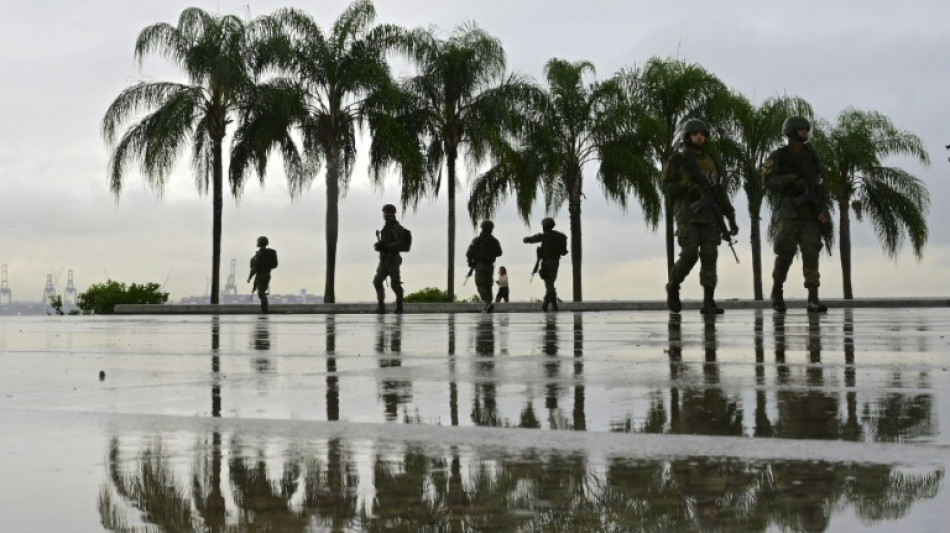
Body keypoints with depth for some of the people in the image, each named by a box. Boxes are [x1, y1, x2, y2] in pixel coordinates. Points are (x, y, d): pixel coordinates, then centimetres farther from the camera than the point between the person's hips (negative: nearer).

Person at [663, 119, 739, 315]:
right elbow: (668, 188, -3)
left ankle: (709, 303, -7)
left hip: (709, 214, 4)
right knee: (690, 255, -15)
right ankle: (673, 286, 12)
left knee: (709, 256, -7)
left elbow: (719, 193, 15)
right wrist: (688, 186, -22)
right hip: (687, 214, -4)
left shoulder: (711, 162, 16)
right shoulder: (677, 160, 2)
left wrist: (731, 218, 9)